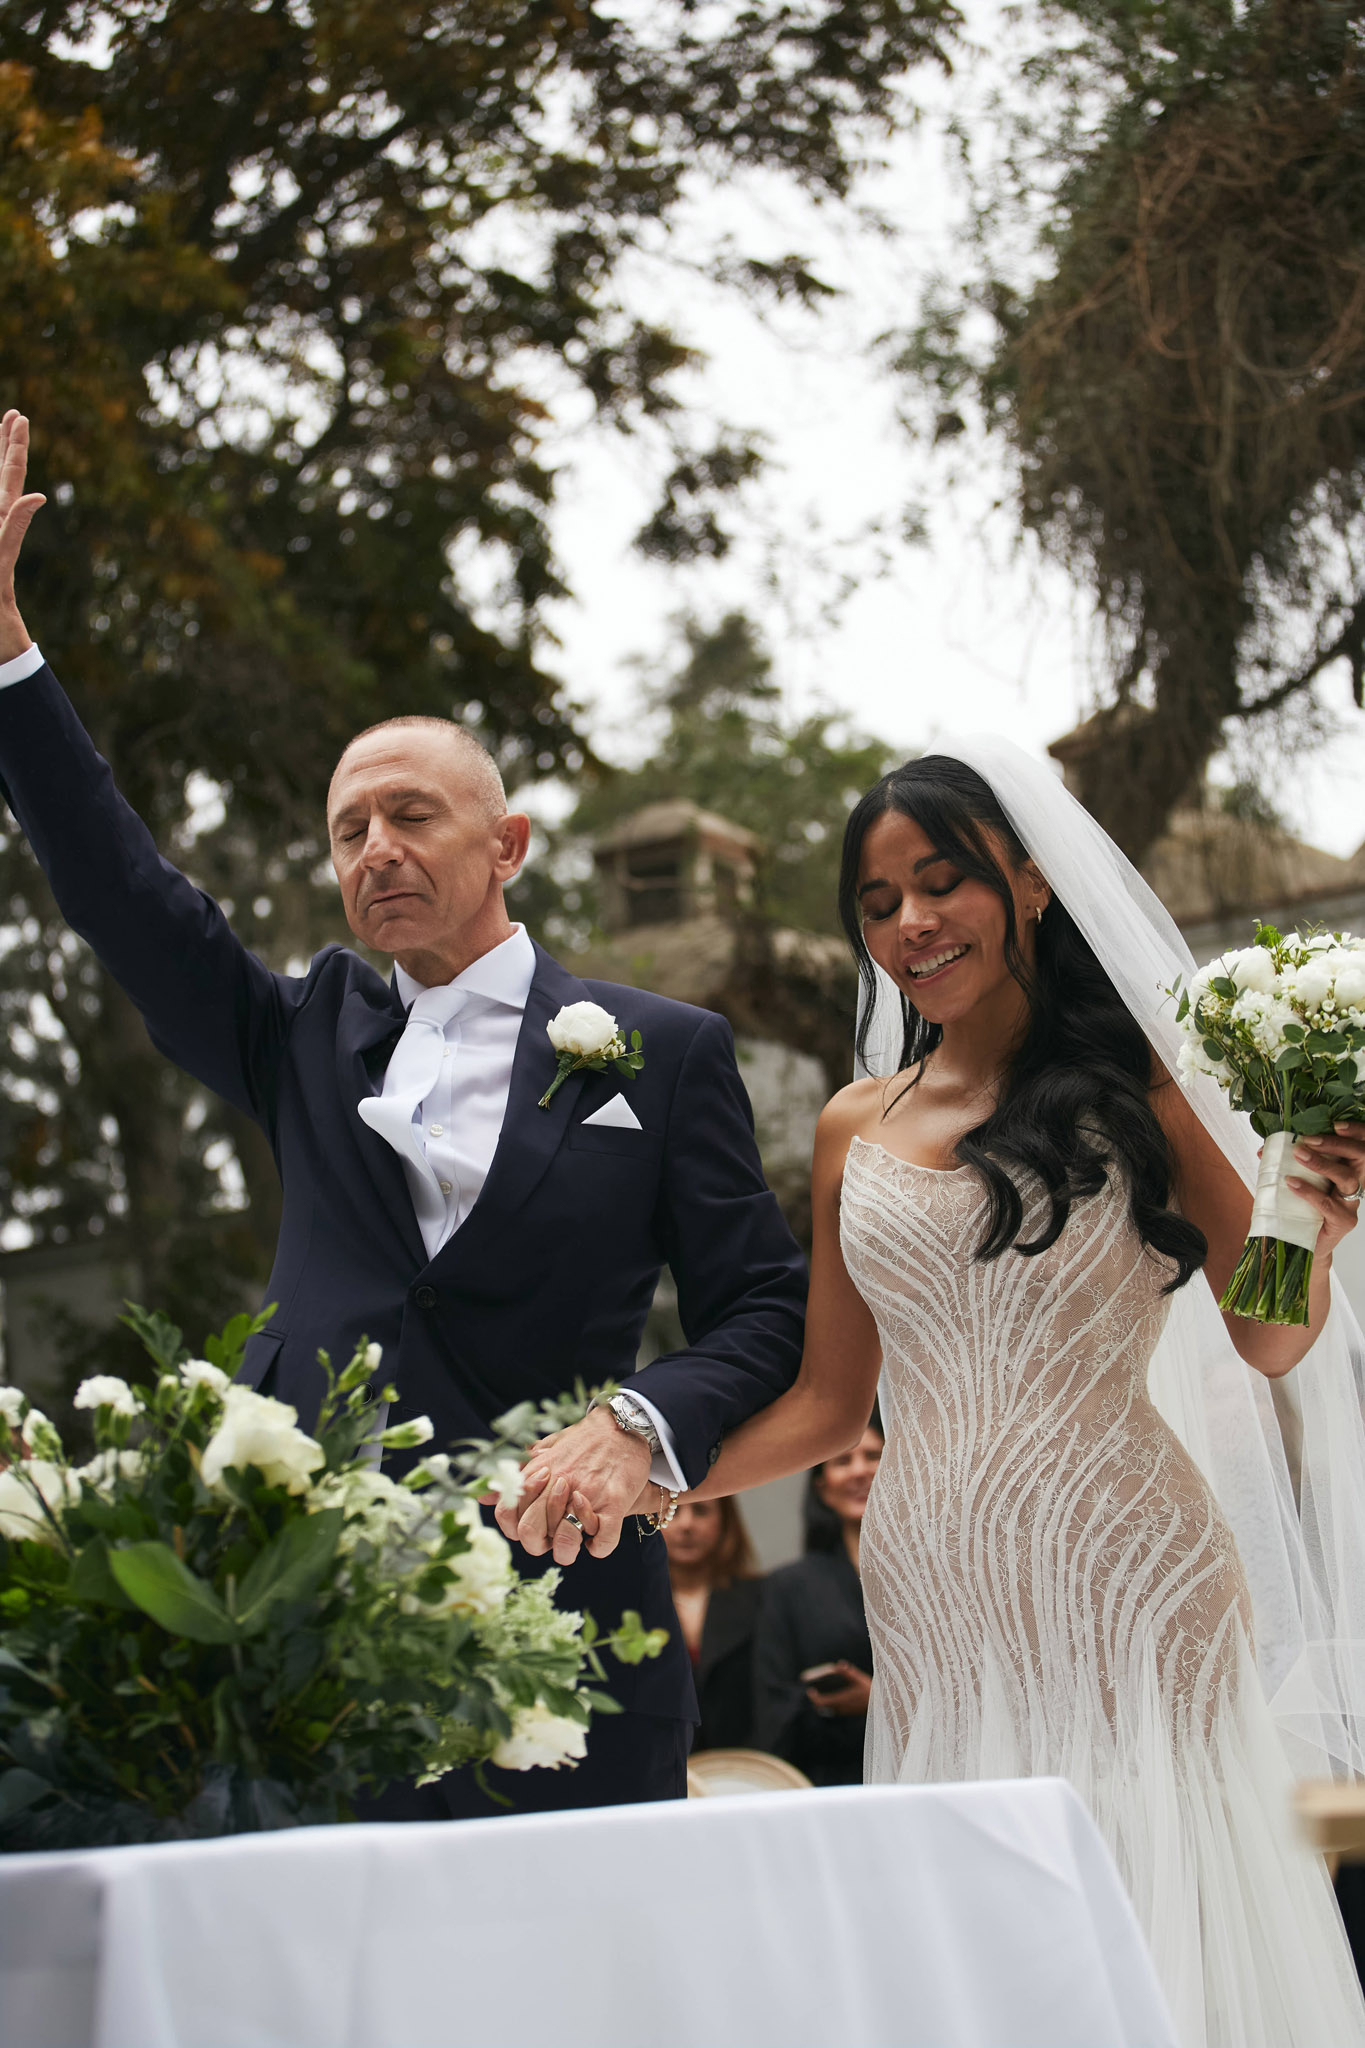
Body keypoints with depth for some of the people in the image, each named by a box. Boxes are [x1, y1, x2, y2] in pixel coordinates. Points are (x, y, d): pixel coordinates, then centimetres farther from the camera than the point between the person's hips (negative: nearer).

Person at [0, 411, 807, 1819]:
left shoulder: (661, 1052, 8)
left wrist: (643, 1425, -15)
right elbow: (120, 893, 14)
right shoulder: (309, 1039, 17)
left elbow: (764, 1311, 6)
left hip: (557, 1637, -3)